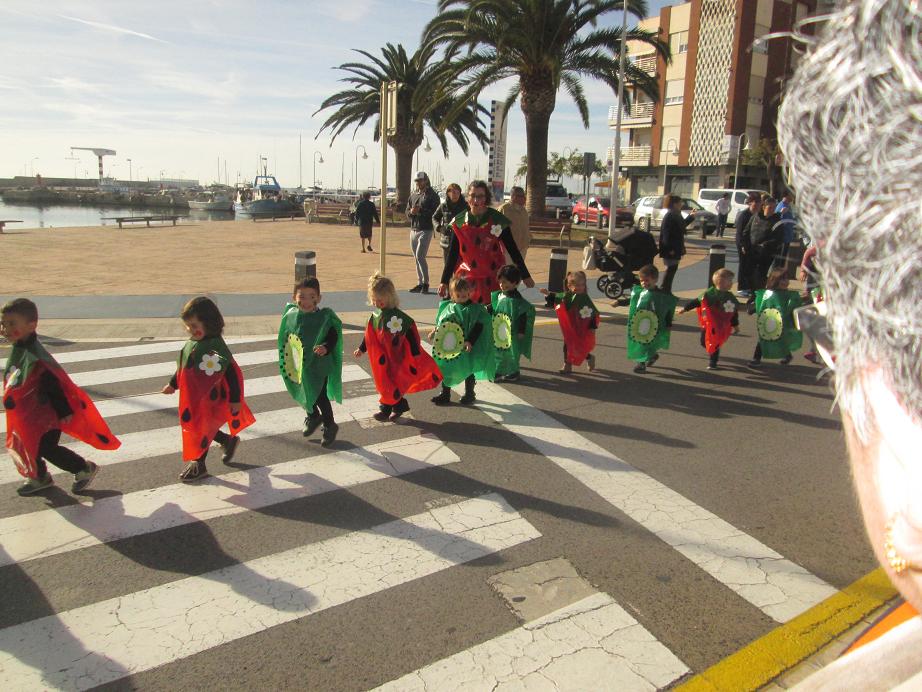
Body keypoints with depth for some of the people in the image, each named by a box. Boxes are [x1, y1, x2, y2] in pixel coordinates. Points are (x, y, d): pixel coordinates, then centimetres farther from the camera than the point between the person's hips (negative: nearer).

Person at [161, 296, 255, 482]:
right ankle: (229, 441, 38)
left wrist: (235, 399, -20)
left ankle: (198, 464, 25)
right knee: (197, 428, 18)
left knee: (202, 430, 6)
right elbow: (183, 366, 18)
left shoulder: (216, 347, -23)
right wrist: (173, 384, 26)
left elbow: (232, 373, -22)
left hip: (209, 400, -8)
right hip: (193, 399, 8)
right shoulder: (192, 343, 1)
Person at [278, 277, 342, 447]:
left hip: (319, 365, -5)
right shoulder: (291, 315, -5)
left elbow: (333, 338, -20)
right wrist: (289, 361, 11)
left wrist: (325, 348, -40)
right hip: (299, 365, 5)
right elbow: (286, 339, 9)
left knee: (320, 396, 3)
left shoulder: (325, 317, -19)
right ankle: (313, 417, 48)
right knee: (303, 394, 20)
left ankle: (329, 426, 26)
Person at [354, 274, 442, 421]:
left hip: (396, 358, -7)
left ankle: (386, 409, 16)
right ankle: (400, 405, 29)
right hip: (383, 358, 7)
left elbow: (410, 332, -19)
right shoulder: (376, 315, 2)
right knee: (385, 382, 14)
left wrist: (415, 353, -18)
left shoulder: (396, 315, -21)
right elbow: (370, 334, 15)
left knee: (390, 383, 2)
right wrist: (361, 349, 21)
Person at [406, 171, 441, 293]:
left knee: (420, 256, -15)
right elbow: (407, 211, 16)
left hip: (425, 230, -7)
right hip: (413, 229, 7)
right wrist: (411, 212, -7)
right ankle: (421, 283, 17)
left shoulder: (432, 195, -4)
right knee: (417, 258, 9)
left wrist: (420, 211, -22)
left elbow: (435, 212, -14)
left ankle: (426, 283, -6)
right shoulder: (413, 195, 18)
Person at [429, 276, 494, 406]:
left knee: (468, 370, 10)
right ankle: (445, 394, 29)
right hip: (448, 347, 4)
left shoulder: (474, 309, -12)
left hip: (466, 348, -4)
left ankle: (469, 394, 28)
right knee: (446, 370, 14)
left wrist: (470, 341, -24)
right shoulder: (447, 307, 2)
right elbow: (440, 323, 16)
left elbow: (478, 327, -16)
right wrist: (434, 332, 4)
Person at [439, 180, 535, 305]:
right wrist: (444, 281, 2)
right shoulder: (459, 222, 0)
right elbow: (452, 254, 5)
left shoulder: (497, 220, -6)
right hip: (468, 280, 2)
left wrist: (525, 276, 0)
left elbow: (512, 249, -1)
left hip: (493, 280, -2)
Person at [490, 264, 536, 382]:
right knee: (498, 352, 15)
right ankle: (498, 371, 27)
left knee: (512, 353, 6)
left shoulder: (517, 301, -17)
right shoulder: (497, 296, 2)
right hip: (498, 332, 6)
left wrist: (521, 331, -15)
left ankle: (513, 373, 21)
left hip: (512, 335, -6)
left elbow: (523, 317, -15)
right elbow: (491, 311, 13)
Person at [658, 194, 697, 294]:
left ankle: (666, 291, 20)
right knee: (671, 269, -6)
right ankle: (664, 290, 1)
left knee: (672, 268, 13)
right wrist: (670, 248, -24)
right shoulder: (669, 216, -17)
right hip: (670, 248, -10)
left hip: (675, 248, 10)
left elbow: (681, 226, 26)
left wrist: (690, 217, 20)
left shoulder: (676, 215, 12)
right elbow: (666, 233, -22)